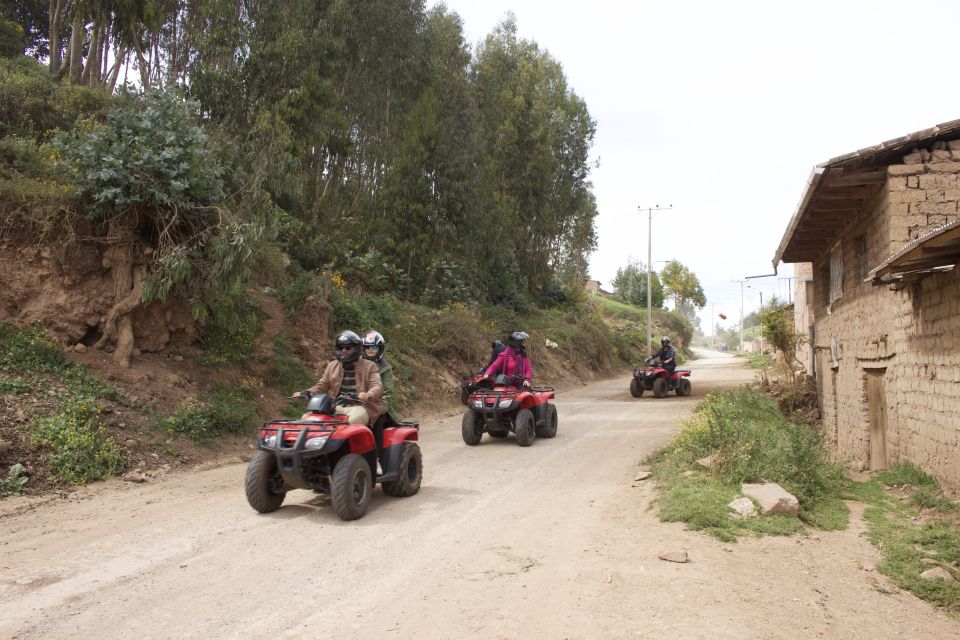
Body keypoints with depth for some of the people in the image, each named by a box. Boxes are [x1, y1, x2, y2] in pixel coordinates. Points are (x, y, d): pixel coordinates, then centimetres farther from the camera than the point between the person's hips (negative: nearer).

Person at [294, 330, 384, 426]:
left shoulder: (369, 366, 4)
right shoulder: (332, 366, 20)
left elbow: (377, 387, -9)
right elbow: (321, 386, 21)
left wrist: (368, 395, -33)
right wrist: (306, 393, 0)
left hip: (358, 407, -4)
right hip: (336, 407, 5)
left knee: (355, 420, -40)